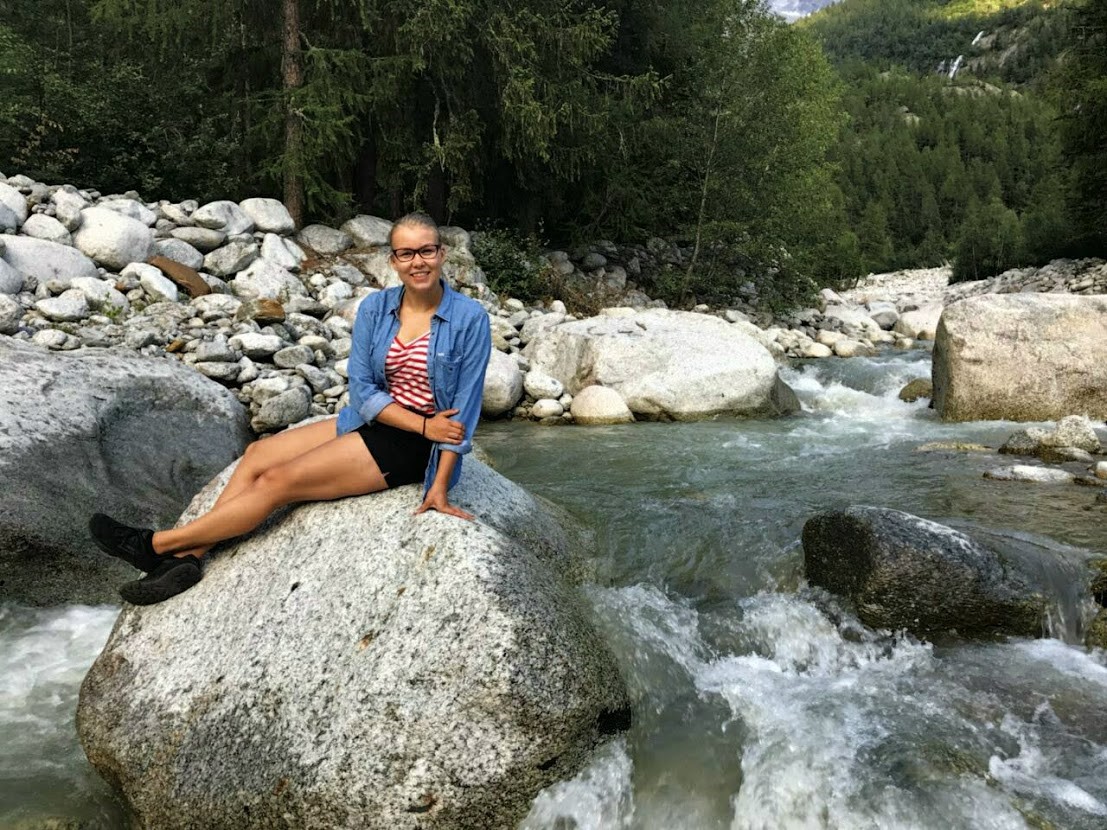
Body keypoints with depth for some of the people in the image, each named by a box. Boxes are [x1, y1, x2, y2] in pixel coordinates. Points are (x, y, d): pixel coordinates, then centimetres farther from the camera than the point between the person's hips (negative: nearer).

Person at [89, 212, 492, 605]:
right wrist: (423, 424, -18)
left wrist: (440, 487, -18)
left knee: (278, 481, -13)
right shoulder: (375, 309, -1)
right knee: (257, 455, -7)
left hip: (411, 446, -6)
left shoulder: (469, 319, -15)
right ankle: (187, 556, -10)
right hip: (372, 422, 7)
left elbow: (464, 409, -14)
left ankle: (157, 544, -1)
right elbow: (362, 390, -3)